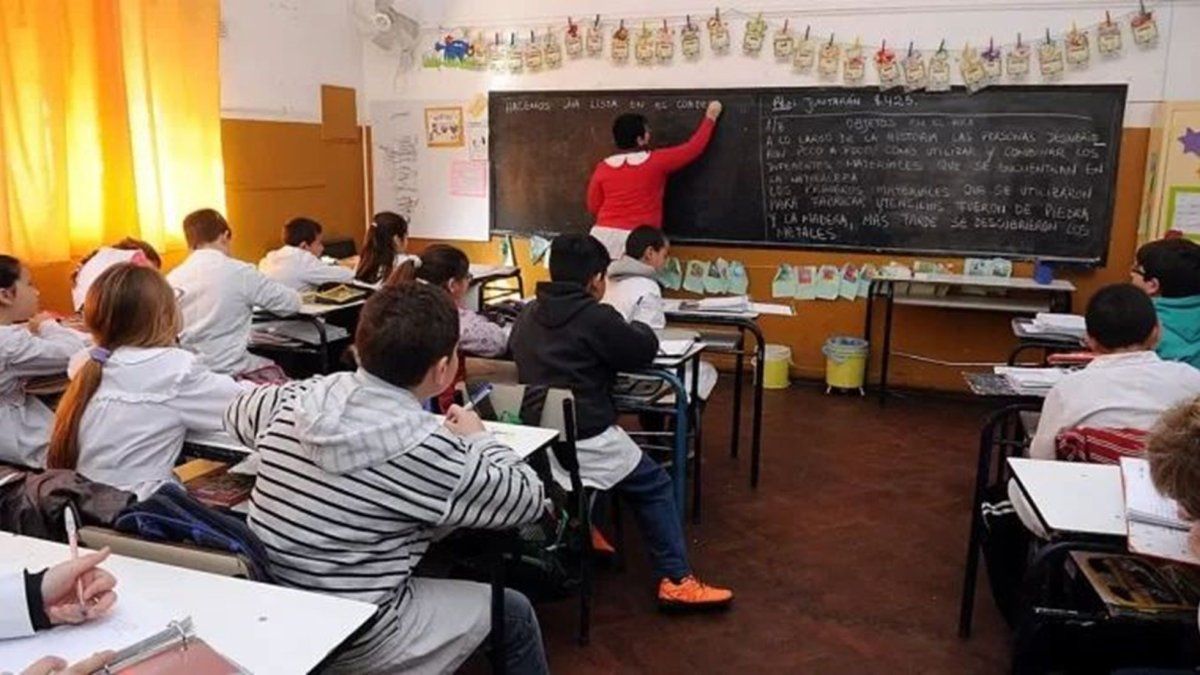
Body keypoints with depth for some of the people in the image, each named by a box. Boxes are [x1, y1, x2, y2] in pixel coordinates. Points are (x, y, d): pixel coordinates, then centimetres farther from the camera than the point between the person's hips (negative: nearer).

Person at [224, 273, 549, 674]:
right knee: (515, 615, 14)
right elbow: (527, 500, -11)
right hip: (351, 641, -6)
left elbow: (238, 414, 16)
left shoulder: (299, 398, -7)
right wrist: (478, 439, 5)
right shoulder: (425, 449, -24)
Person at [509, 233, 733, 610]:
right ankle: (675, 580, 11)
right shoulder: (596, 318, -14)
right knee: (655, 487, 11)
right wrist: (634, 328, 21)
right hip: (583, 441, -7)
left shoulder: (527, 315, 6)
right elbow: (647, 350, -2)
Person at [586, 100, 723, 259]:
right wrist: (710, 117, 22)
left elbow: (593, 207, 12)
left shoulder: (603, 168, 4)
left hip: (604, 235, 3)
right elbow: (693, 148, 9)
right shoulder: (656, 162, -2)